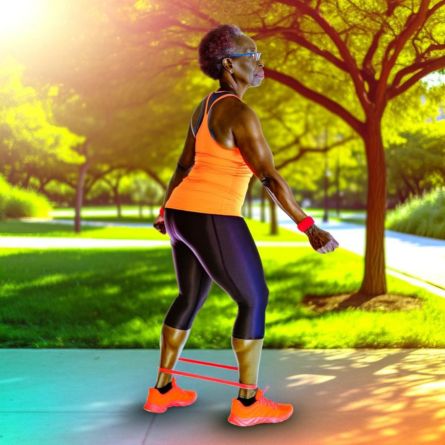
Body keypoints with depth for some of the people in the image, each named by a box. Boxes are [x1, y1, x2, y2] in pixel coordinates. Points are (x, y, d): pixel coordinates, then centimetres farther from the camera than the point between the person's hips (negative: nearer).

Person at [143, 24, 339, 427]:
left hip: (183, 213, 9)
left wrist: (165, 211, 33)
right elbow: (270, 177, -21)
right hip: (213, 221, -9)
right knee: (255, 301, 3)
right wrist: (310, 227, -20)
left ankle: (162, 390, 28)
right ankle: (248, 402, 9)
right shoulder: (240, 113, -17)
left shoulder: (206, 108, 12)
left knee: (191, 298, 22)